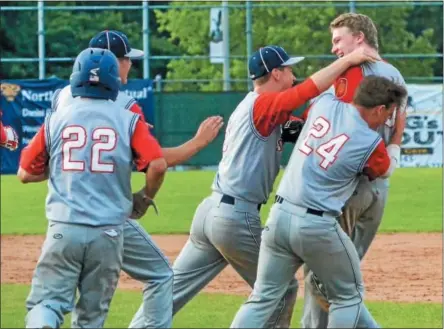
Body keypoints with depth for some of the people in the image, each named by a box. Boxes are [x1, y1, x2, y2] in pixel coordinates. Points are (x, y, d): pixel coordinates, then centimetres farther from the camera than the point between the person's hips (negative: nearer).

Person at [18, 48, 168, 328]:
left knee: (47, 302, -2)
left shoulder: (56, 119, 6)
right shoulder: (128, 121, 2)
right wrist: (145, 199, 9)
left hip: (63, 229, 0)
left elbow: (26, 174, 11)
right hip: (108, 231, 0)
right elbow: (158, 165, -9)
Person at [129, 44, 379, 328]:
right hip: (238, 218, -9)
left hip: (210, 209, 9)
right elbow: (310, 89, -22)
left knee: (173, 291, 9)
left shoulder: (248, 108, 19)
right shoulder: (263, 105, -10)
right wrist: (348, 59, -17)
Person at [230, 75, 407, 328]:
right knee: (349, 295, 14)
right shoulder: (370, 142, -9)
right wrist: (398, 135, 28)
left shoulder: (325, 103, 3)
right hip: (317, 225, -6)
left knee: (263, 298, 10)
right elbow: (386, 169, 15)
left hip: (279, 216, 6)